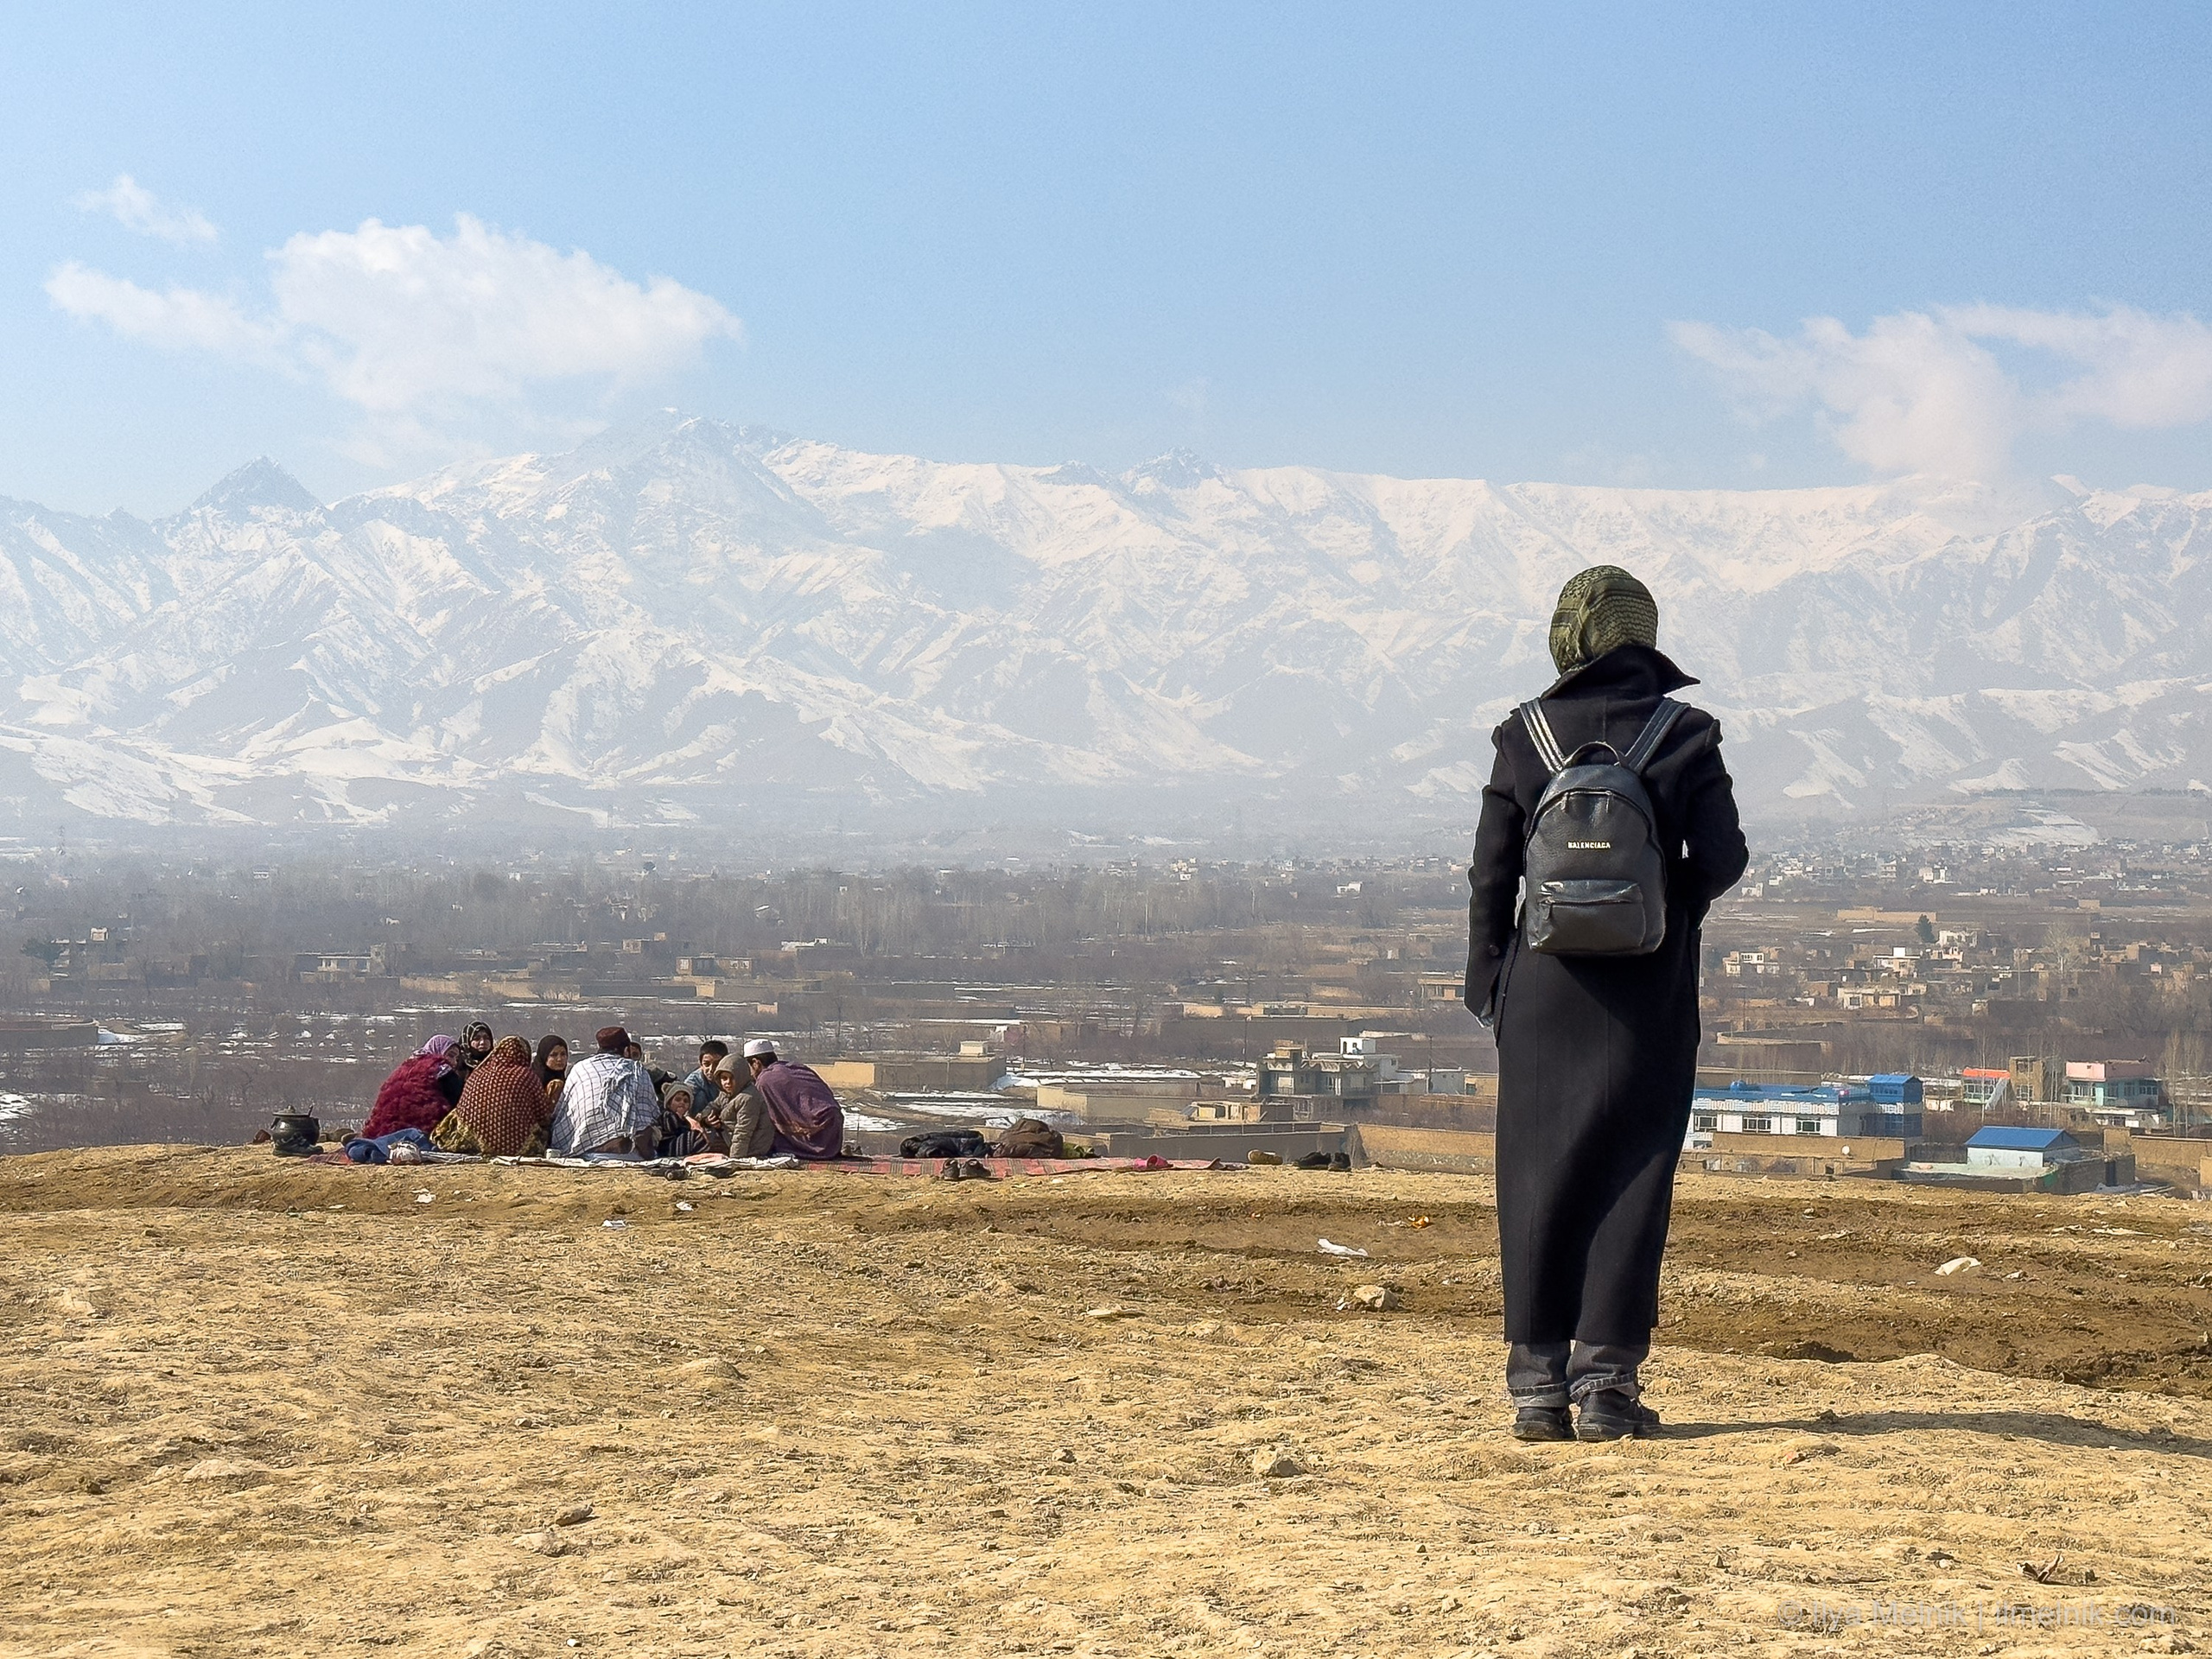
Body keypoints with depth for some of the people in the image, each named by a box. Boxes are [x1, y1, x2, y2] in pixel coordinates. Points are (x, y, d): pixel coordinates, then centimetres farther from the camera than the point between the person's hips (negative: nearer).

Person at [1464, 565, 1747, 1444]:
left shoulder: (1525, 737, 0)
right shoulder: (1684, 735, -3)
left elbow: (1491, 871, 3)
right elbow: (1722, 858, -5)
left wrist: (1485, 975, 12)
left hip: (1544, 986, 1)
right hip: (1650, 992, -1)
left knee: (1536, 1176, 7)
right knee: (1632, 1179, 3)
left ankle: (1536, 1380, 7)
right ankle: (1606, 1380, 0)